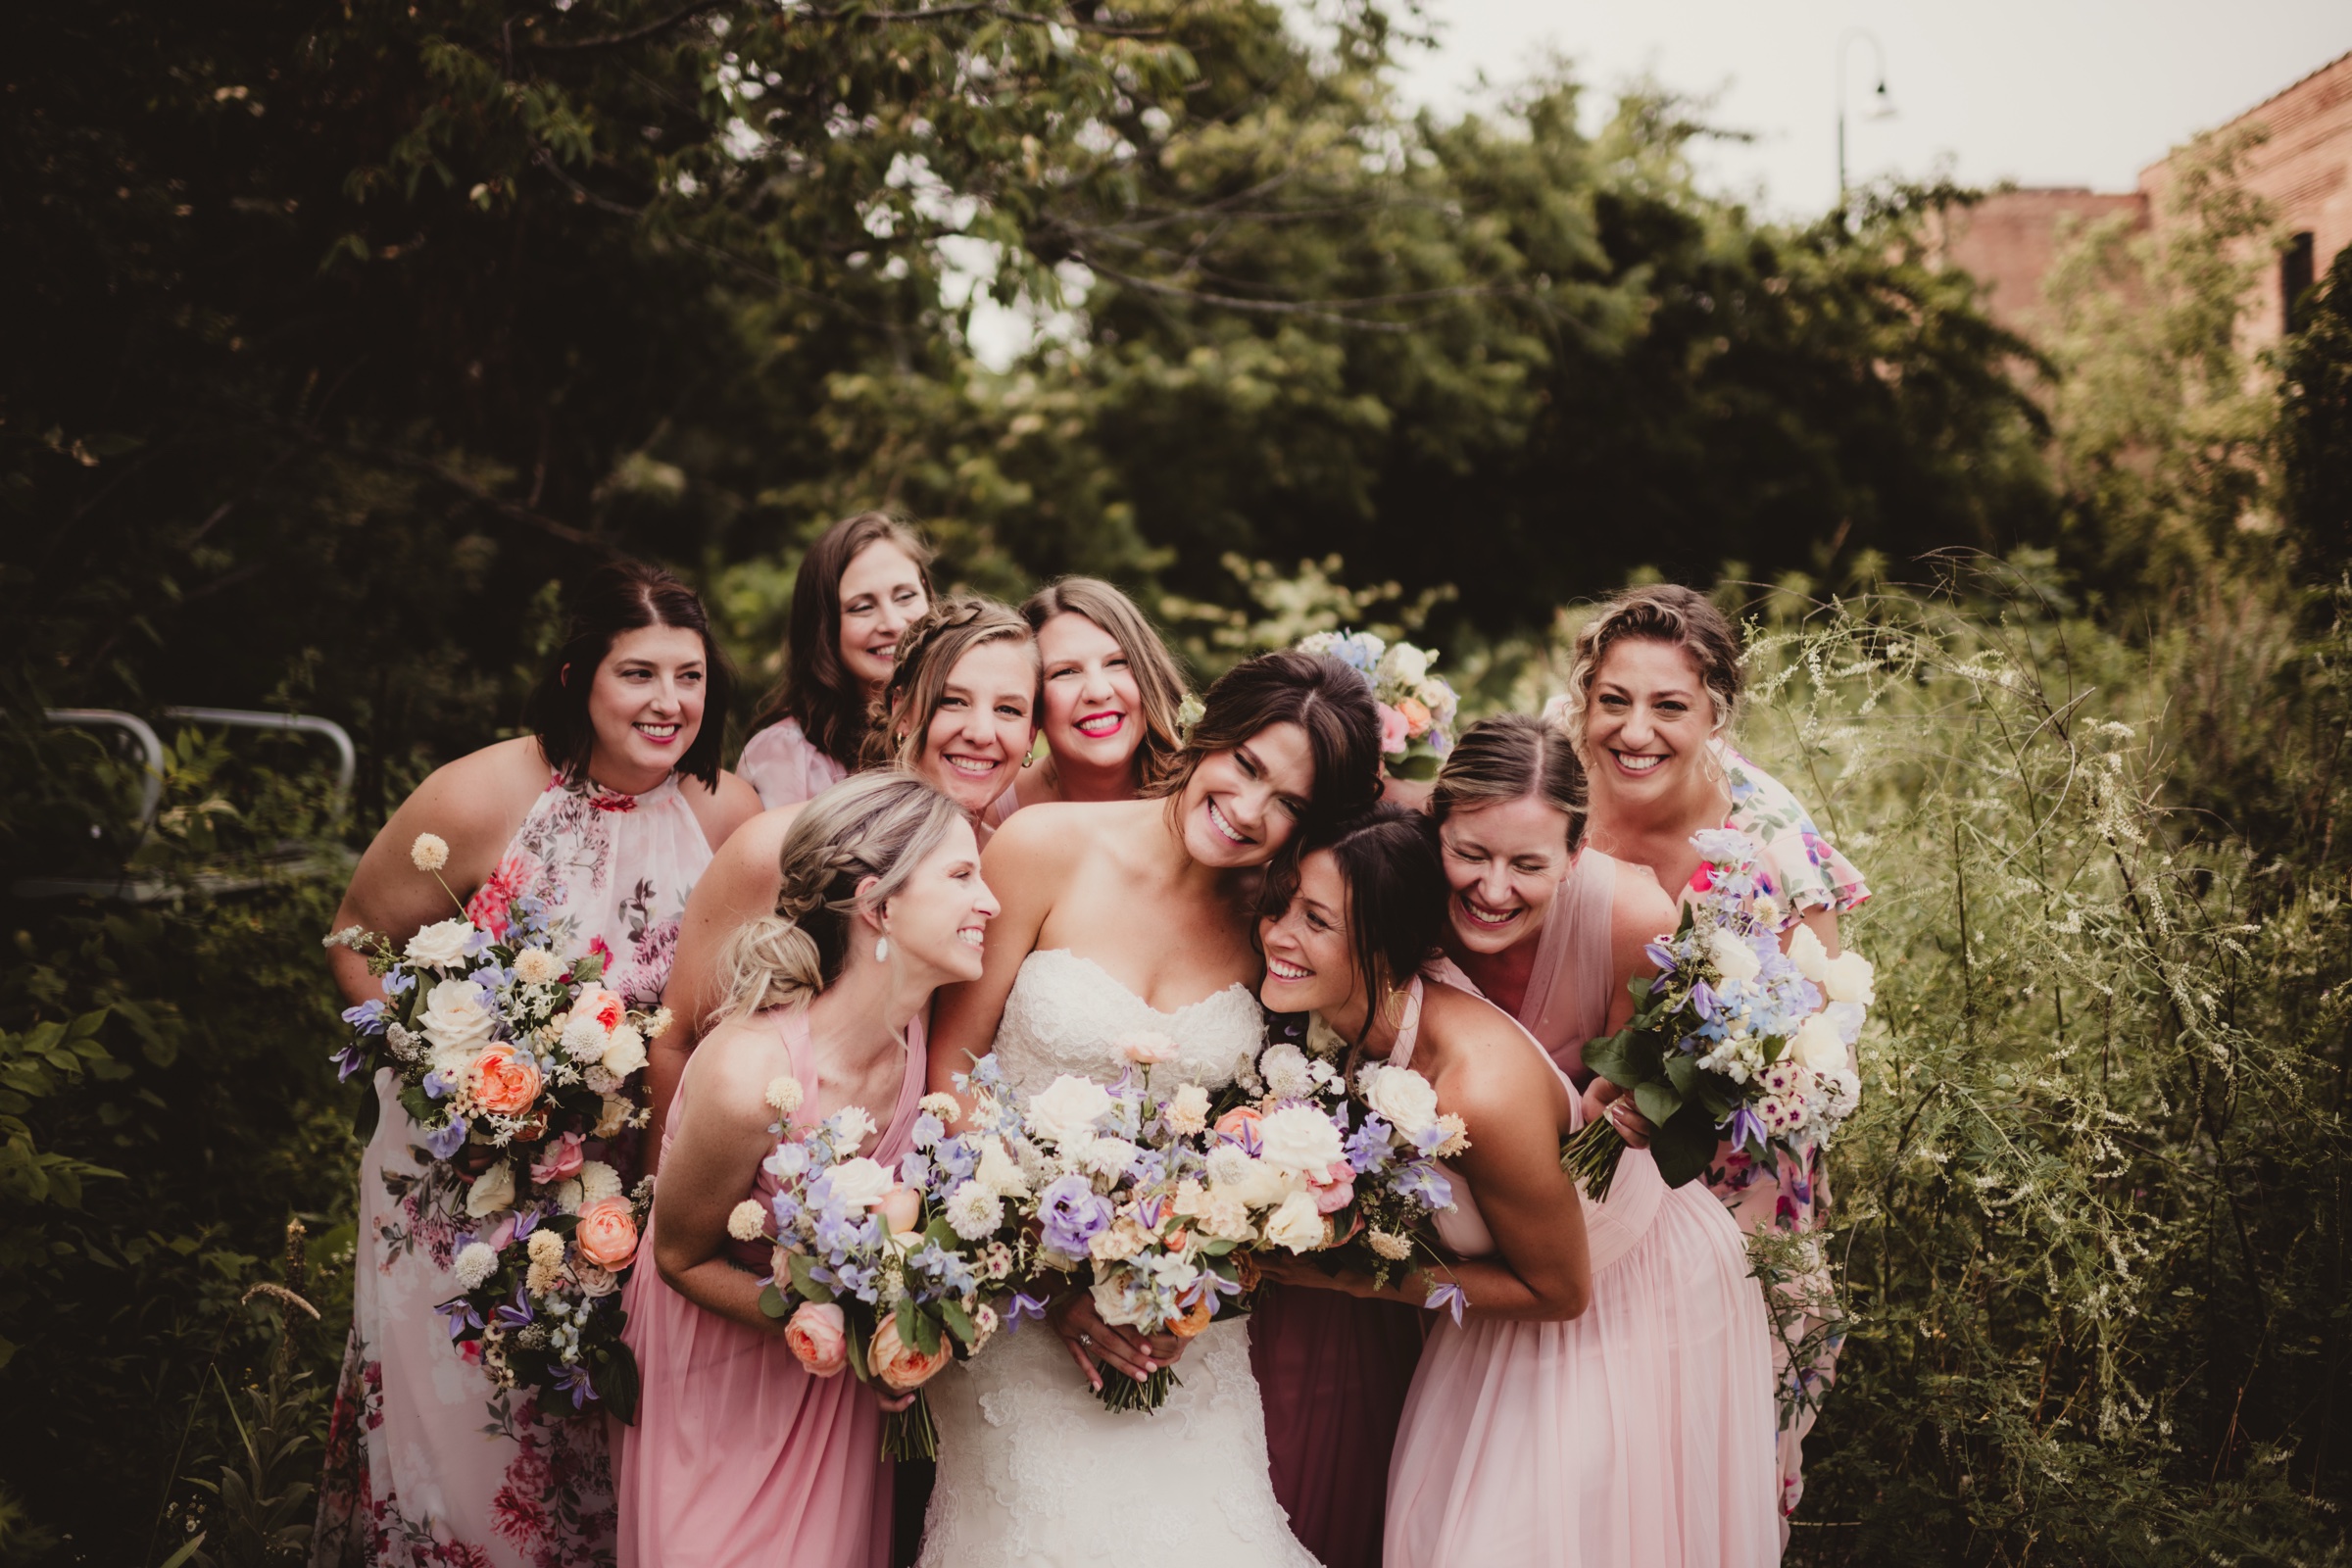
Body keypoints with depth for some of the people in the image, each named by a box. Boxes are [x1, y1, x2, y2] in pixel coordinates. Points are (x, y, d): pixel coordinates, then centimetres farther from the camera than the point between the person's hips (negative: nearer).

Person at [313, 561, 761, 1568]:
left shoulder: (730, 813, -8)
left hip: (638, 1182, 3)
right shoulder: (483, 798, -17)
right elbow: (356, 943, -5)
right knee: (462, 1438, 10)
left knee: (600, 1449, 17)